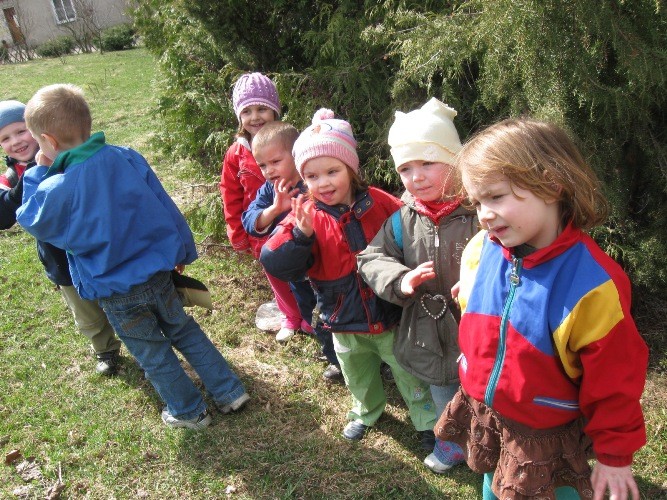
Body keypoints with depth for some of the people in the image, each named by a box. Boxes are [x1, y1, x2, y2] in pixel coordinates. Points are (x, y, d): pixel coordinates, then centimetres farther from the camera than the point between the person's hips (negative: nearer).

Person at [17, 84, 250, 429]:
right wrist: (183, 251, 12)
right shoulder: (127, 158, -10)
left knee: (153, 353, 17)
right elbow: (166, 207, 0)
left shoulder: (56, 189, -22)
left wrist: (38, 172, 3)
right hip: (159, 271, 4)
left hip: (115, 291, -4)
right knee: (186, 331, 24)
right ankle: (230, 392, 31)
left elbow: (30, 219, 1)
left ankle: (188, 411, 35)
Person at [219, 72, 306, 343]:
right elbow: (231, 198, 3)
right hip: (261, 234, 2)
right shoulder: (235, 154, -4)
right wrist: (238, 234, 2)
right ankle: (291, 317, 40)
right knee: (277, 278, 17)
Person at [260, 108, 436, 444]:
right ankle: (367, 412, 56)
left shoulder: (380, 203, -12)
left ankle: (429, 422, 41)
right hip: (346, 326, 2)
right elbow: (275, 264, -22)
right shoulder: (306, 217, -12)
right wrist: (300, 234, -38)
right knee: (360, 379, 27)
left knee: (411, 375, 17)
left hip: (391, 318, -1)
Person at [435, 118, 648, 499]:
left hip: (546, 439, -4)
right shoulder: (480, 251, -12)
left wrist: (615, 453, -6)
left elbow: (614, 378, -15)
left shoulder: (593, 283, -26)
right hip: (481, 415, 5)